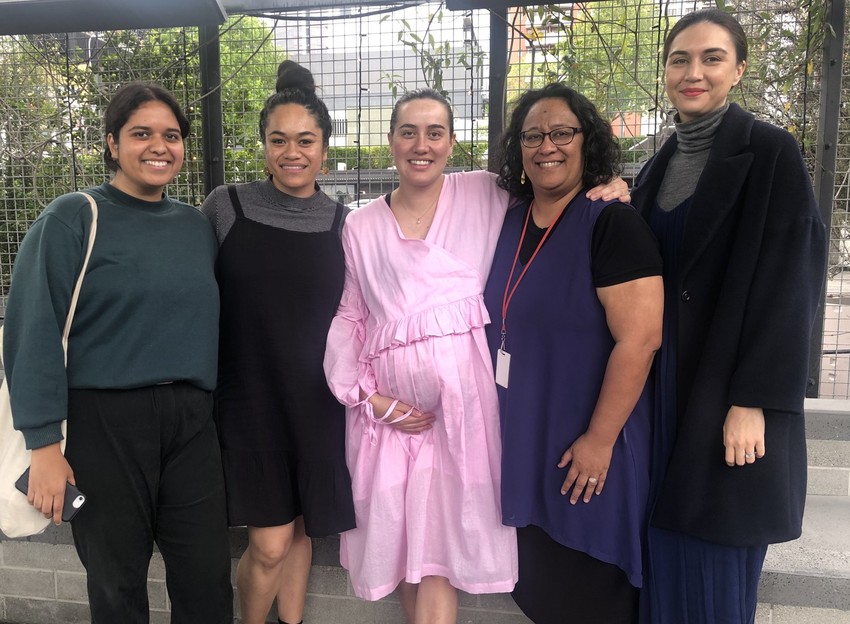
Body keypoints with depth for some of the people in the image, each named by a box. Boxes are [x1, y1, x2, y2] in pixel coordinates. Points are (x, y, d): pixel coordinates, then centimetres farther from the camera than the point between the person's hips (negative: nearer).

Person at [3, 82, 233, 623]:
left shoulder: (197, 226, 10)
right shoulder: (72, 219, -5)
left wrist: (206, 405, 13)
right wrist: (44, 442, -13)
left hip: (190, 421, 4)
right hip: (104, 421, -4)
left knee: (208, 579, 8)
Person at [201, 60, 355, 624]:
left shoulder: (343, 224, 1)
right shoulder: (226, 208, -4)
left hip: (316, 402, 2)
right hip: (249, 396, -2)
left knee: (301, 531, 14)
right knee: (270, 543, -1)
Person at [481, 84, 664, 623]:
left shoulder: (612, 223, -16)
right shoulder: (514, 220, 6)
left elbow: (640, 339, -21)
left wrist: (599, 440, -20)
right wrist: (496, 416, 13)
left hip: (584, 449, -6)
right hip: (523, 439, 7)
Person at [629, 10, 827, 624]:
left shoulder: (770, 151, -9)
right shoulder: (660, 165, 11)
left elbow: (787, 281, -14)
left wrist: (753, 402, -18)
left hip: (726, 390, -6)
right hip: (661, 384, 6)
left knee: (713, 567, 5)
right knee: (663, 553, 14)